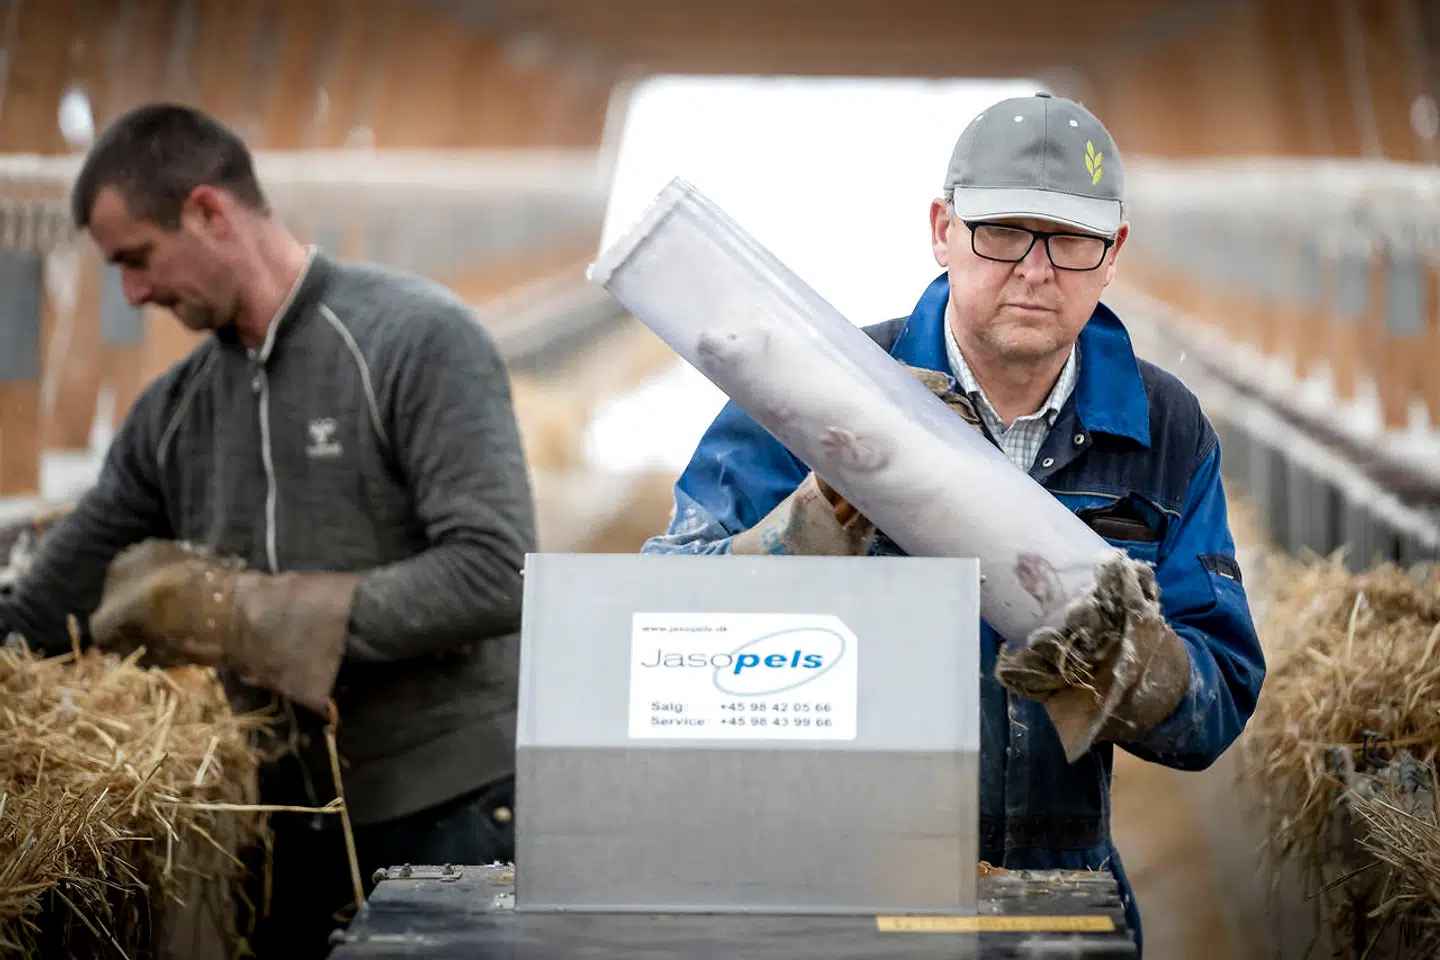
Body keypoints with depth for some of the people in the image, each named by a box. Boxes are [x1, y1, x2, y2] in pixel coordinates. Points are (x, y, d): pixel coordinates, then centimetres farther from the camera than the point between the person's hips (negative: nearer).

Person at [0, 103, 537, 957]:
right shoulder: (176, 408, 9)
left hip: (449, 814, -6)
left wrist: (247, 615, -18)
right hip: (293, 827, 6)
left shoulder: (418, 340, -10)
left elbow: (493, 575, -20)